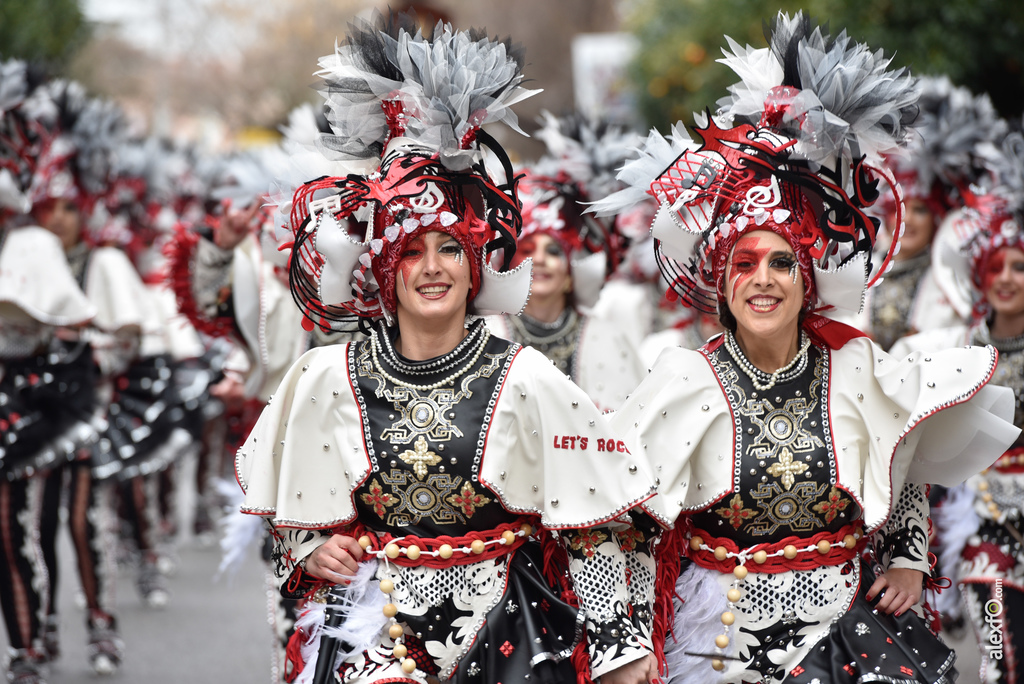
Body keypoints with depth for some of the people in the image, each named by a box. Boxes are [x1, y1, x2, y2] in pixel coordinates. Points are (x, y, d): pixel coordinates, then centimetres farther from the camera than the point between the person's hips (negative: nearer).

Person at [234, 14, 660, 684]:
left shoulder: (526, 380, -3)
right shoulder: (328, 379, 2)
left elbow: (593, 519, 0)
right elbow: (292, 517, 17)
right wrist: (310, 551, -3)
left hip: (501, 630, 0)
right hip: (372, 623, 1)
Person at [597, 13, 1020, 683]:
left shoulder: (857, 368, 0)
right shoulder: (687, 379, -4)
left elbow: (908, 474, 18)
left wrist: (908, 560, 8)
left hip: (845, 621, 1)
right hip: (723, 629, -1)